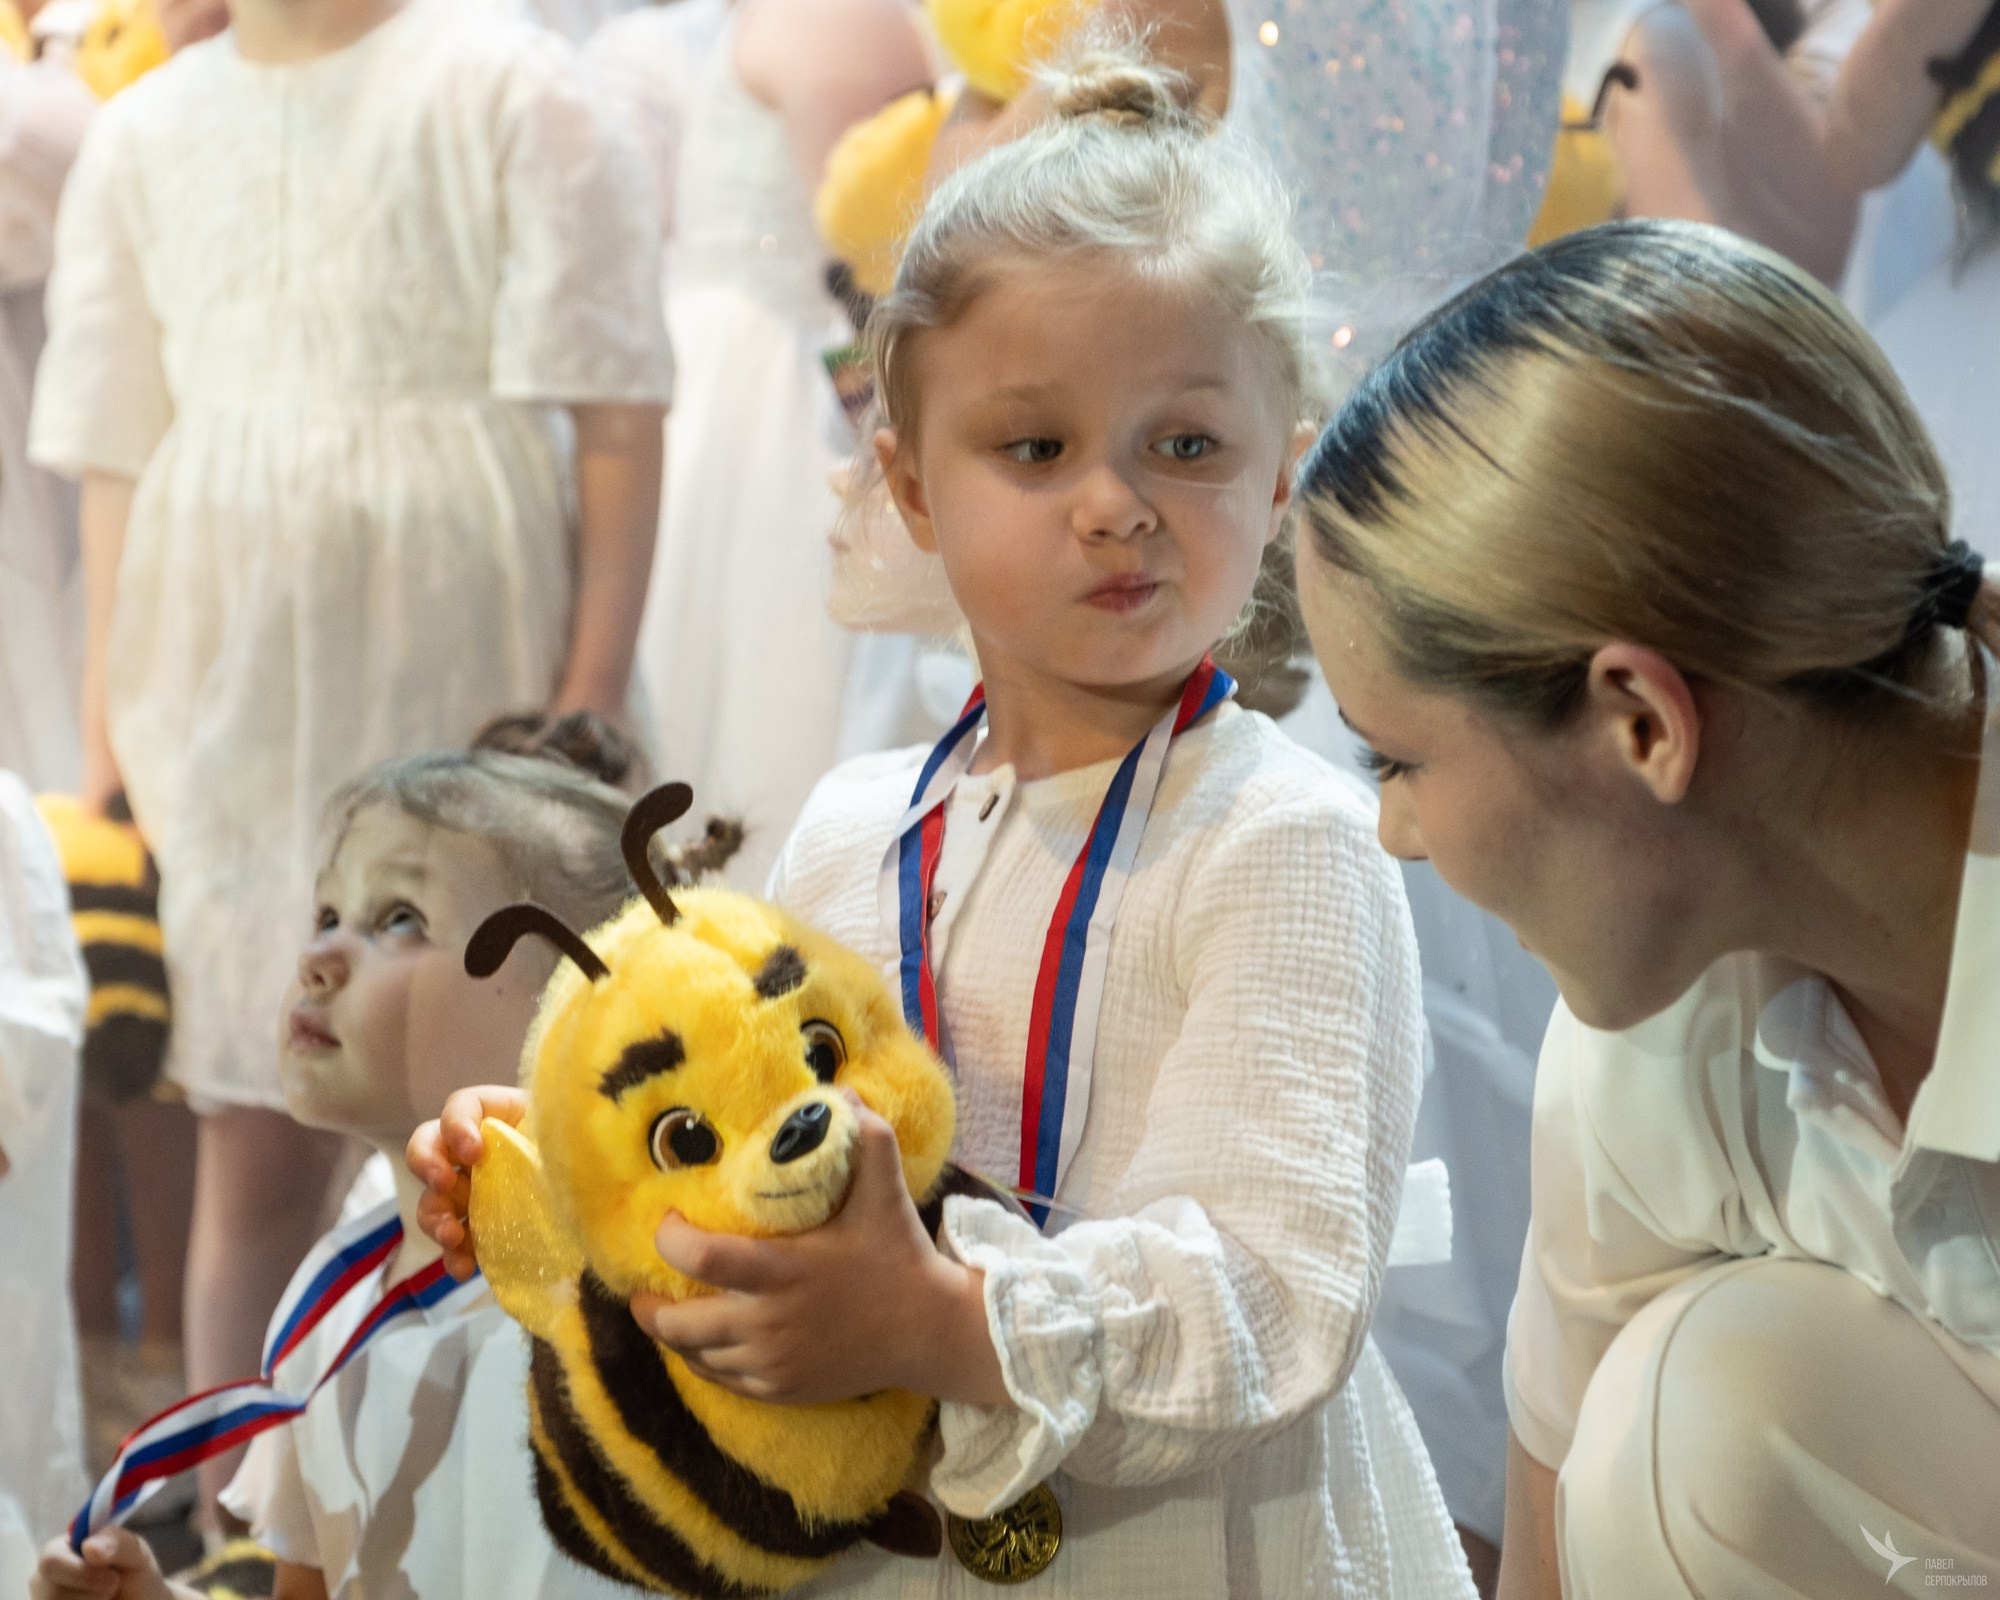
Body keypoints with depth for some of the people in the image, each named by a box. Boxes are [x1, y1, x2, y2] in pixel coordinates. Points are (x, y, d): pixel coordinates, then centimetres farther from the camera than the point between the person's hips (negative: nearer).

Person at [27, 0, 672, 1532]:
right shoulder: (142, 133, 11)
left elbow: (615, 419, -7)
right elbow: (116, 456, 12)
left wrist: (593, 699, -14)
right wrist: (106, 732, 6)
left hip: (451, 678, -3)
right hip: (228, 692, 4)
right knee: (253, 1154, 7)